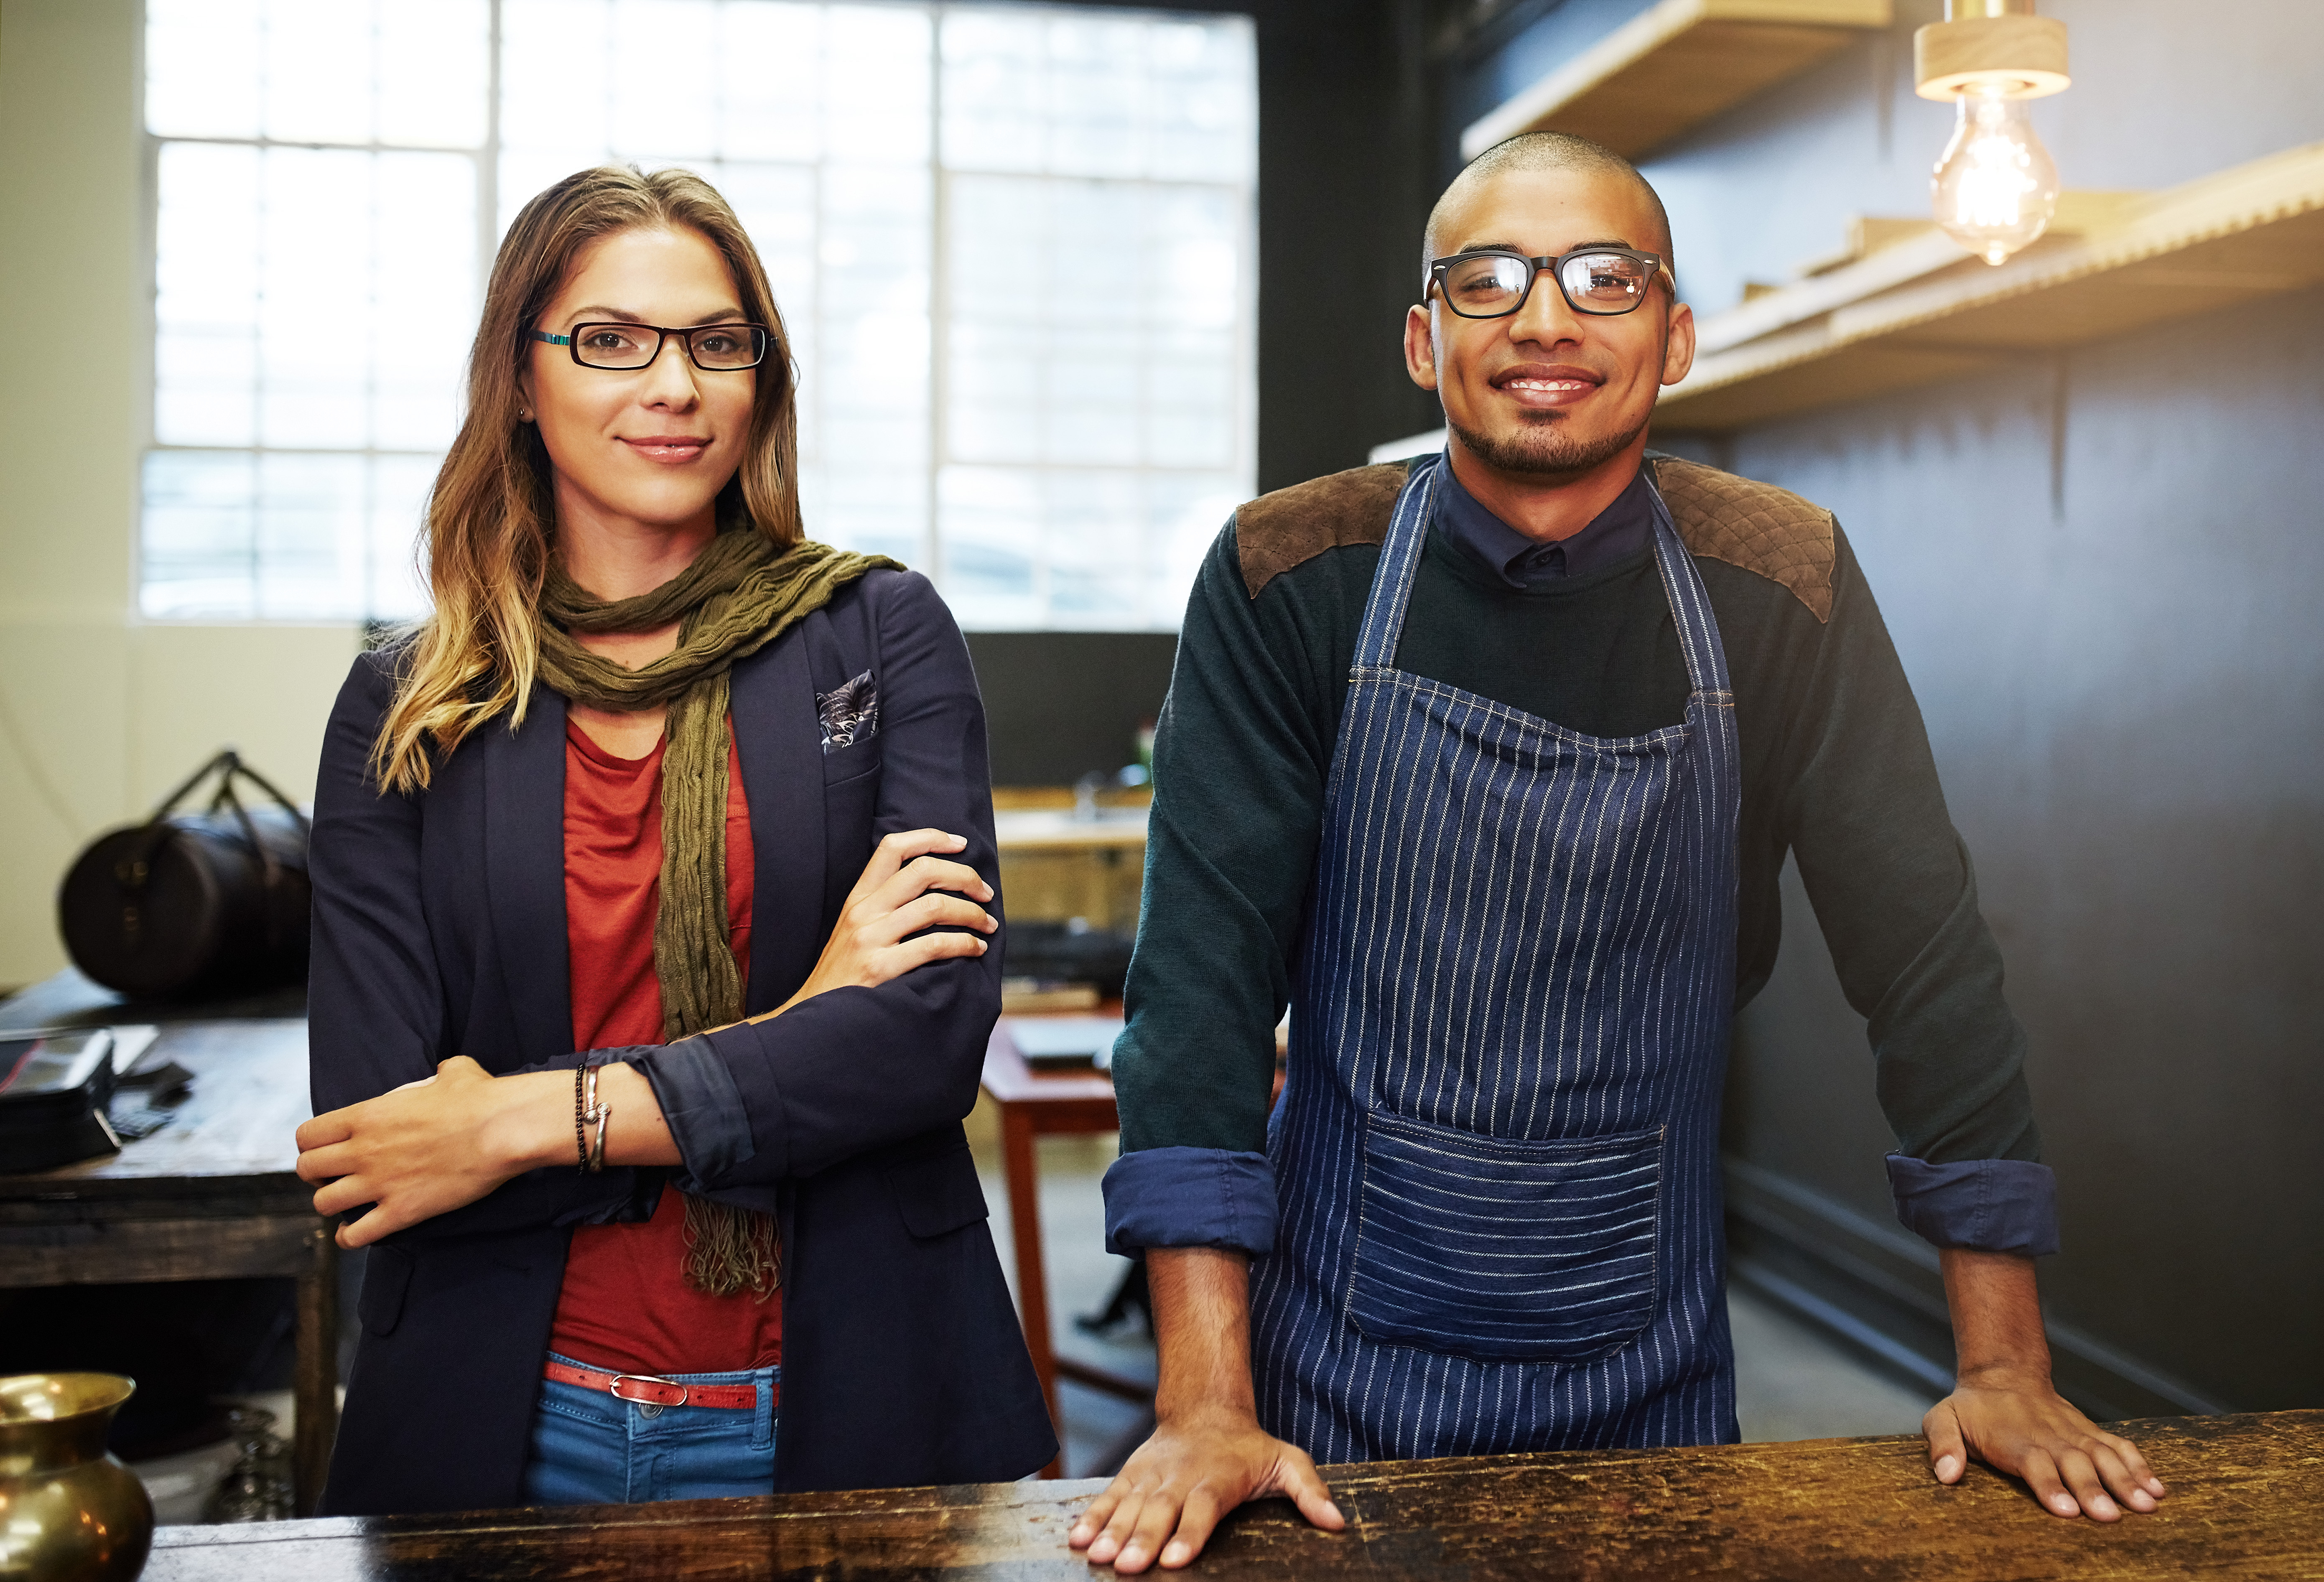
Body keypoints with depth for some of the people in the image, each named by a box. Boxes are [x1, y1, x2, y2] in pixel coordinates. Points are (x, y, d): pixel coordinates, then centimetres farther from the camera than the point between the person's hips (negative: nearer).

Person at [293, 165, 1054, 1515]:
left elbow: (940, 1026, -13)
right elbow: (369, 1126, -9)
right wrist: (788, 1040, -16)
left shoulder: (880, 633, -2)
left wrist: (529, 1119, -16)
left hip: (843, 1404, 0)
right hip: (513, 1421, 1)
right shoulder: (404, 710, 0)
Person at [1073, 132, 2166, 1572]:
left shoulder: (1783, 587, -7)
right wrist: (1205, 1409, -20)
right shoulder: (1291, 579, -11)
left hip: (1654, 1371, 2)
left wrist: (2006, 1370, -4)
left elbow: (1925, 946, -3)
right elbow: (1207, 959, -15)